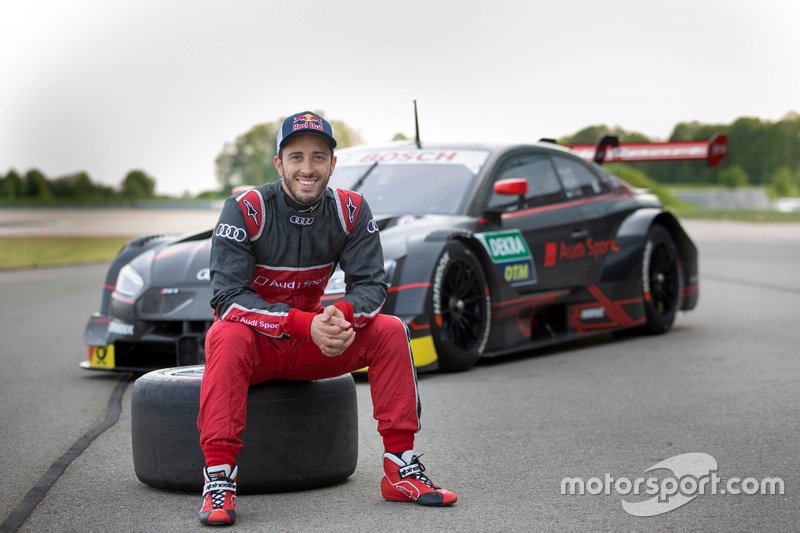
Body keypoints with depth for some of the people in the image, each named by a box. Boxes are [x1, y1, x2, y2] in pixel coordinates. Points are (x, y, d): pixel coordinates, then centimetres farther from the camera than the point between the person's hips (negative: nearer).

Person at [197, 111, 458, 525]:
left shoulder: (351, 211, -6)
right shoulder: (245, 210, -18)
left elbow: (370, 284, -9)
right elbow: (227, 296, -24)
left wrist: (342, 315, -34)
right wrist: (306, 324, -36)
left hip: (310, 346, 4)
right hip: (253, 341, -4)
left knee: (390, 331, -15)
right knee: (228, 338, -37)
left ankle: (401, 468, -11)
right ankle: (218, 478, -38)